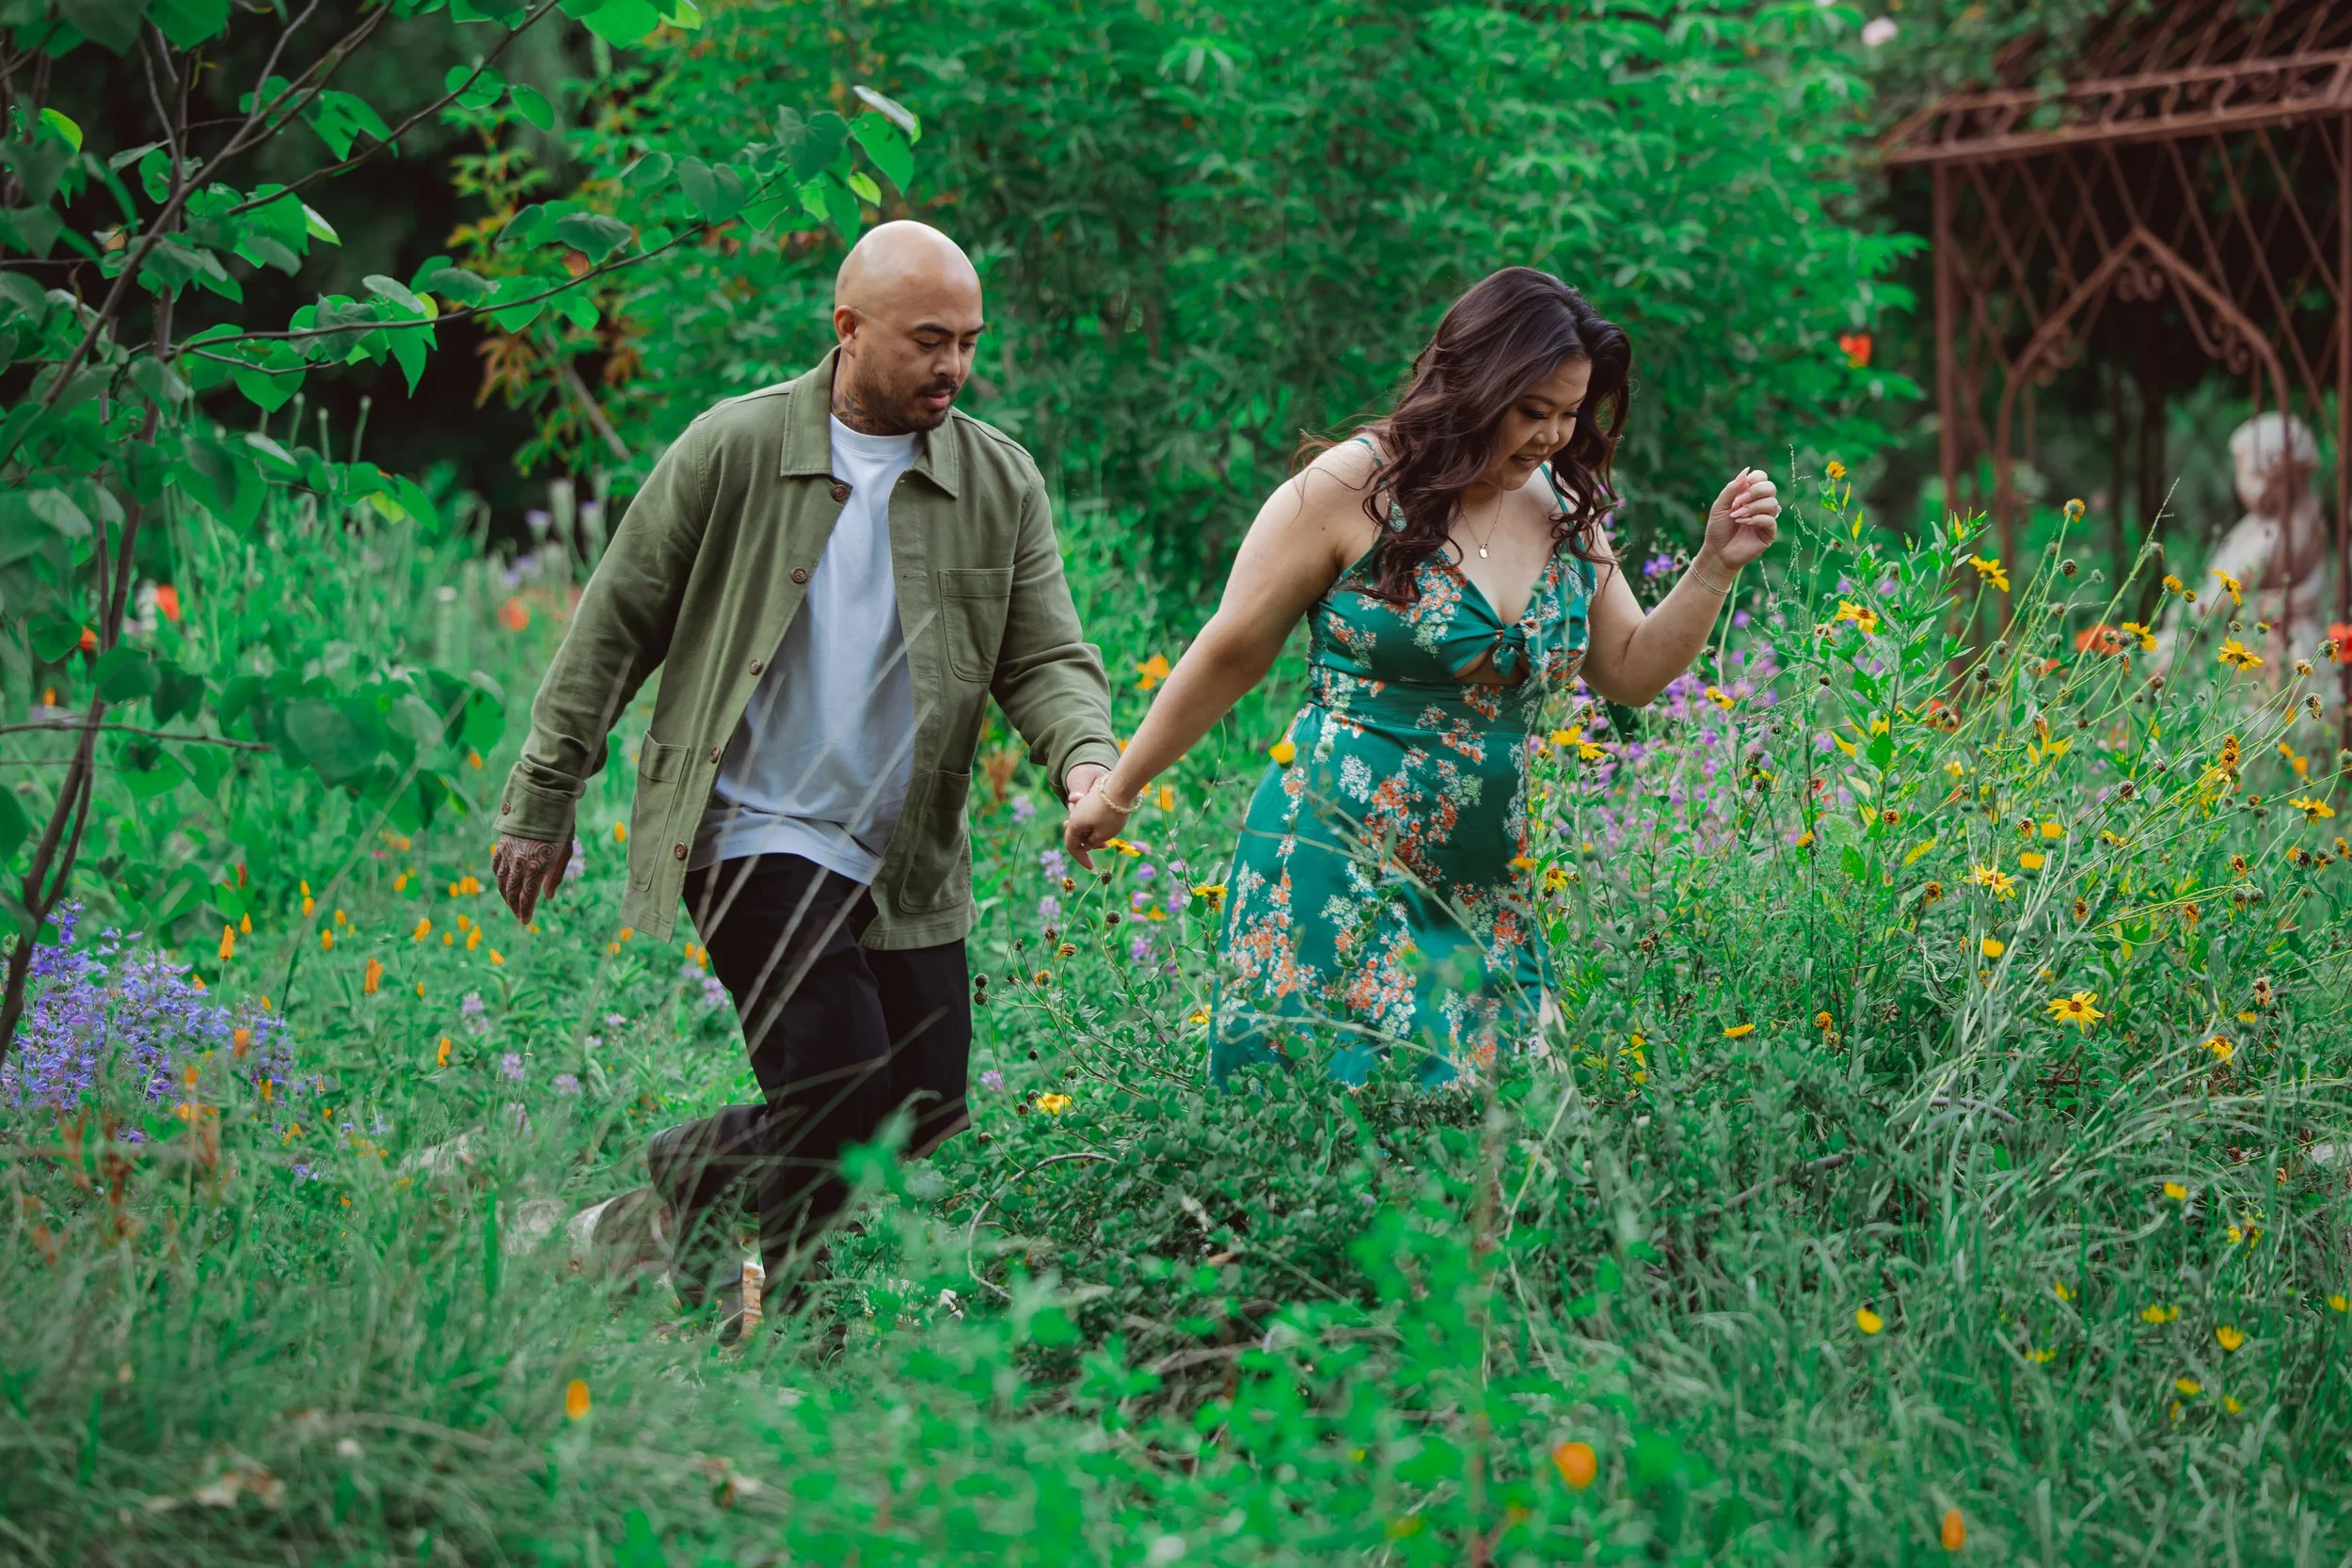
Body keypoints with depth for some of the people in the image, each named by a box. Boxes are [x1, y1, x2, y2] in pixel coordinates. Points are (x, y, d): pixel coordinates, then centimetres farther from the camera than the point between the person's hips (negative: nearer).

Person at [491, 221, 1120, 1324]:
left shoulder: (1002, 482, 5)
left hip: (909, 860, 5)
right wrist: (542, 805, 3)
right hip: (756, 830, -5)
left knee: (927, 1107, 3)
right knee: (841, 1086, -17)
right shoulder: (734, 449, -4)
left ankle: (697, 1174, 25)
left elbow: (1045, 657, 5)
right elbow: (612, 632, 2)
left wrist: (1087, 759, -18)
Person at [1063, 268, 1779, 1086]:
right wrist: (1117, 790, 4)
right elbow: (1230, 655, -2)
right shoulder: (1351, 488, -9)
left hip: (1483, 899, 5)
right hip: (1332, 880, -5)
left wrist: (1715, 566, 0)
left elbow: (1633, 671, 15)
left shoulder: (1564, 514, 8)